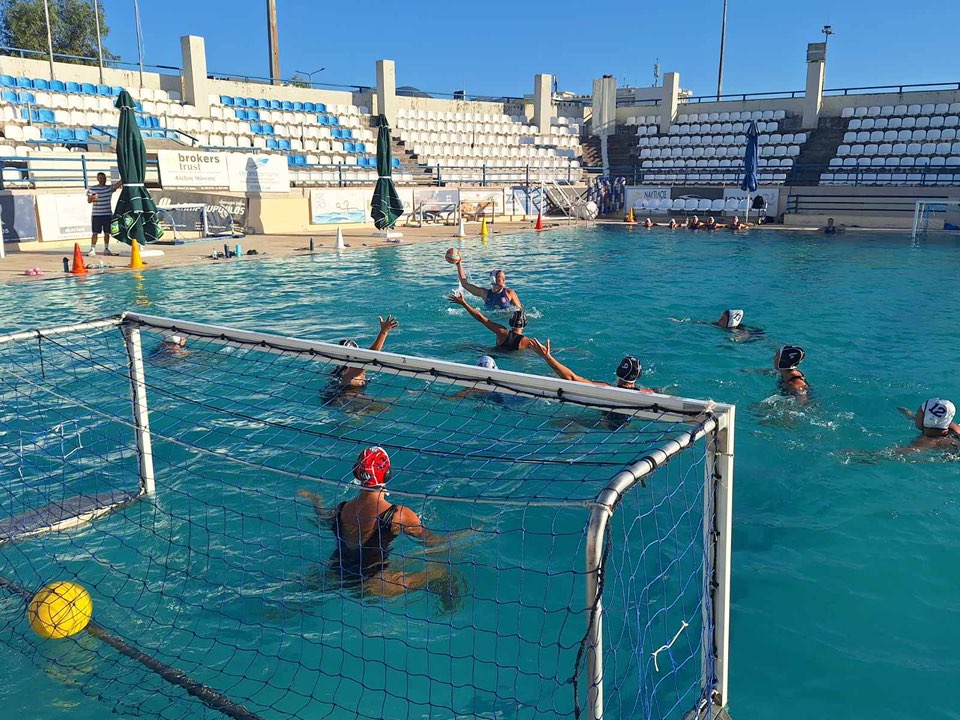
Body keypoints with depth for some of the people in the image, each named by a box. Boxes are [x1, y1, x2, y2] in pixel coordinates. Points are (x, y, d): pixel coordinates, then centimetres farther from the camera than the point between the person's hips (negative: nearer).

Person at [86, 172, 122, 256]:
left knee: (107, 233, 6)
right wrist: (92, 197, -22)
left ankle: (106, 249, 17)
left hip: (108, 214, 1)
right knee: (95, 233, -1)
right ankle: (92, 249, 4)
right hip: (96, 214, -1)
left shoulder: (110, 188, 5)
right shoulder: (92, 188, 4)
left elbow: (117, 184, -12)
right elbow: (88, 200, 0)